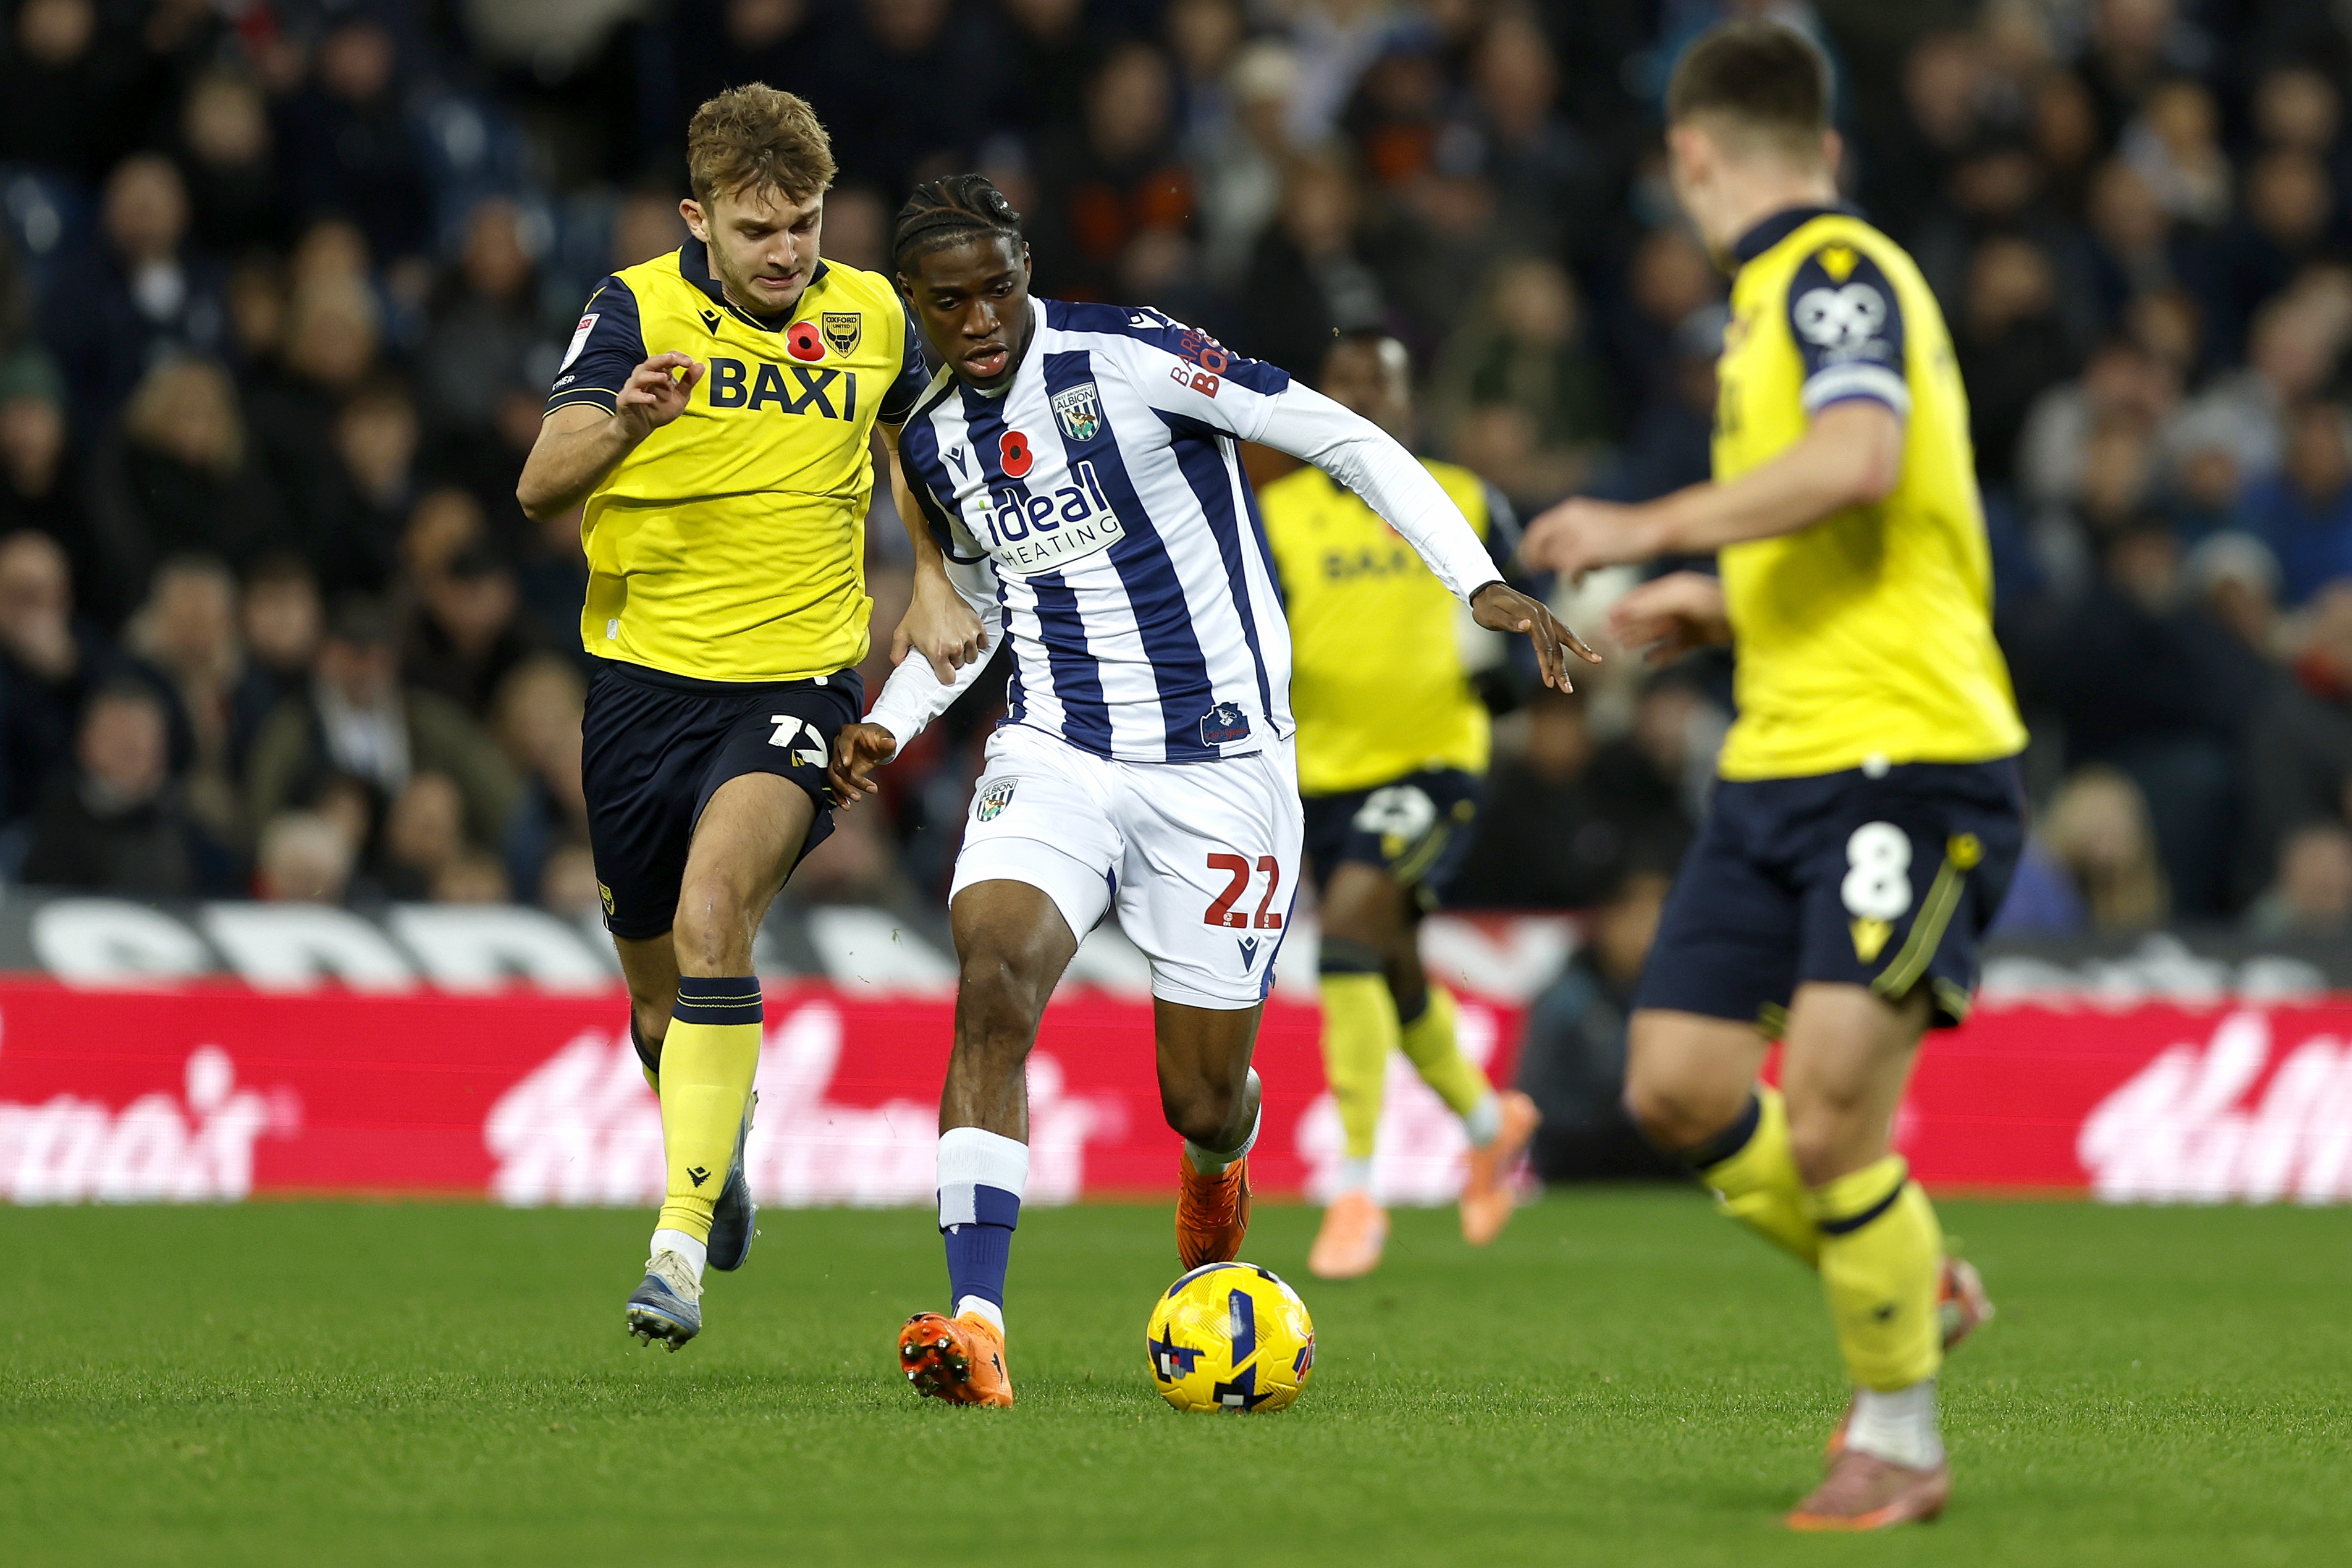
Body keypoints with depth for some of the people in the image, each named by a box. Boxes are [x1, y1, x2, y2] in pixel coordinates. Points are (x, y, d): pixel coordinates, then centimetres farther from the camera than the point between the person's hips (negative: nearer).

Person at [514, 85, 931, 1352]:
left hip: (799, 677, -1)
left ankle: (682, 1238, -27)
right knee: (657, 979, 12)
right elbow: (539, 486, -16)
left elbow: (920, 436, 22)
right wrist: (623, 425, -36)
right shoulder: (636, 309, -7)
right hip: (646, 676, 1)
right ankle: (716, 1146, 47)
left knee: (713, 910, -26)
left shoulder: (870, 316, 2)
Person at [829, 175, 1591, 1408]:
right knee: (991, 975, -26)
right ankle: (975, 1328, -31)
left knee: (1203, 1101, 3)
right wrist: (891, 723, 10)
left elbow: (1347, 441, -11)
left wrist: (1482, 586, -20)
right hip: (1056, 755, 4)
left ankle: (1217, 1170, 45)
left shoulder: (1124, 356, -13)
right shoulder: (935, 440, 7)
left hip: (1219, 767, -4)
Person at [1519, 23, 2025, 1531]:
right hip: (1780, 769, 9)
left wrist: (1659, 526, -23)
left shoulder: (1838, 274, -9)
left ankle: (1899, 1438, 4)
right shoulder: (1787, 290, 21)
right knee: (1679, 1085, 3)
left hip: (1907, 755, -9)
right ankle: (1913, 1292, 23)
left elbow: (1861, 458, -29)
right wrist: (1723, 603, 30)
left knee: (1829, 1126, -13)